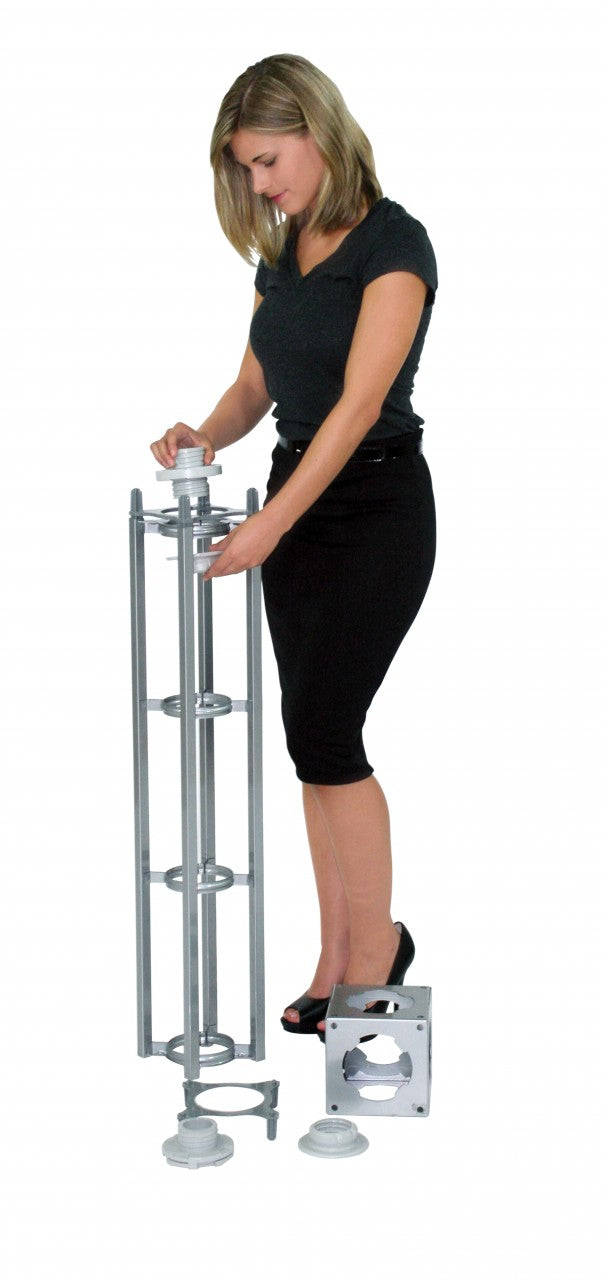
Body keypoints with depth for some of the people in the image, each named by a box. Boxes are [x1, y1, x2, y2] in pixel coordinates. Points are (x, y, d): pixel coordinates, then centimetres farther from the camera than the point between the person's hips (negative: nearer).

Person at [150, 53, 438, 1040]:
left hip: (376, 506, -8)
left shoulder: (392, 243, -16)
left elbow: (359, 403, -23)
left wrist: (270, 526, -28)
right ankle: (341, 961, 14)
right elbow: (257, 385, 13)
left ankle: (378, 940, 8)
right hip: (299, 496, 8)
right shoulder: (280, 253, 10)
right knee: (319, 737, 7)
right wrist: (205, 438, -10)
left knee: (322, 730, -10)